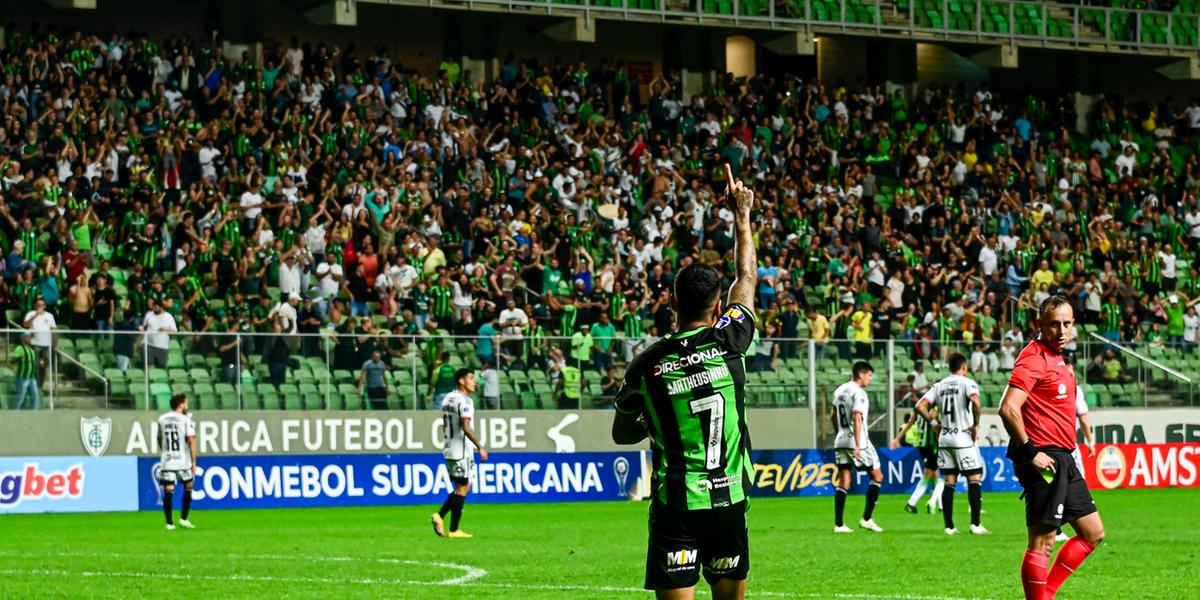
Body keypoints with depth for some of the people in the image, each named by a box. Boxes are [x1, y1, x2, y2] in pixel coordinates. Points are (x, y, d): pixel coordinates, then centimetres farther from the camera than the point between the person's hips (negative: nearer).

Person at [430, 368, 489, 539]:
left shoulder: (447, 398, 12)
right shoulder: (464, 401, -16)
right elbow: (466, 428, -24)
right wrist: (480, 447, -21)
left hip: (449, 448, 9)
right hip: (461, 451, -9)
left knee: (462, 487, 17)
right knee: (462, 489, -1)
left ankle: (439, 515, 5)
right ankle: (454, 530, 0)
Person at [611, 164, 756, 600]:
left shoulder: (646, 365, -4)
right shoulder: (728, 343, -3)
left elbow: (622, 433, 11)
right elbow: (748, 278, 15)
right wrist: (742, 215, 27)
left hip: (675, 503, -1)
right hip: (729, 499, 1)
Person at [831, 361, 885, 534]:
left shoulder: (839, 390, 13)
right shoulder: (858, 392, -12)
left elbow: (833, 416, 23)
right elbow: (857, 419, -20)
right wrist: (858, 446, -23)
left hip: (841, 441, 8)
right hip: (856, 442, -8)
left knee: (843, 483, 6)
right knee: (877, 476, 4)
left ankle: (838, 524, 0)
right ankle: (867, 519, -1)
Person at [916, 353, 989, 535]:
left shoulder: (939, 386, 9)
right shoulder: (967, 383, -6)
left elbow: (920, 406, 3)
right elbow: (975, 401, -26)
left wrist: (934, 423, 11)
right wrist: (976, 424, -14)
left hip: (944, 438, 5)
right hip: (963, 438, -5)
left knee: (949, 482, 8)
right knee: (974, 479, -1)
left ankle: (949, 526, 6)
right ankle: (975, 524, -9)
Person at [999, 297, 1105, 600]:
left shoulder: (1058, 360, 17)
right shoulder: (1034, 358, -13)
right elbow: (1008, 408, -23)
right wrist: (1031, 453, -20)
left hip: (1062, 460, 10)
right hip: (1044, 458, -10)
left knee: (1093, 532, 13)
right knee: (1042, 541, -8)